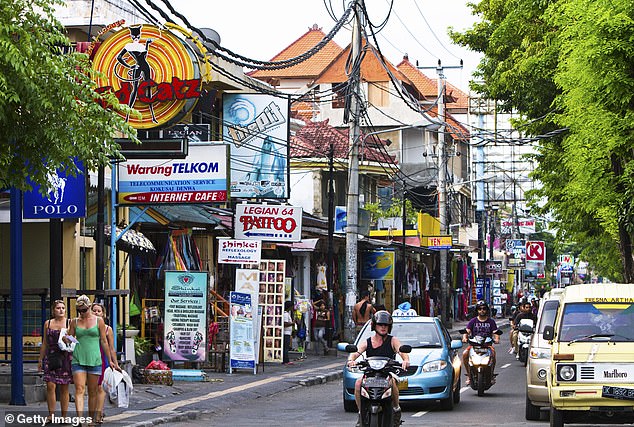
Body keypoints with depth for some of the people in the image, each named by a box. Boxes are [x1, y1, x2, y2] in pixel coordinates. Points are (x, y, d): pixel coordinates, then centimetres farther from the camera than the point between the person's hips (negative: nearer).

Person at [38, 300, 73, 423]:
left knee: (64, 388, 2)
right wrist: (40, 359, 14)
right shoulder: (48, 323, 11)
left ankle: (64, 415, 9)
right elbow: (44, 344, 16)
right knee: (50, 386, -8)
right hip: (51, 357, 2)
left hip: (66, 357, -2)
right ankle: (51, 415, -1)